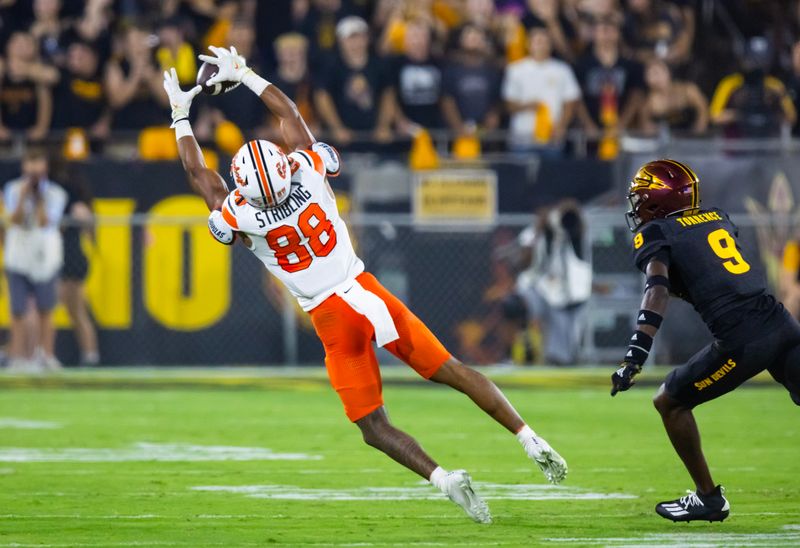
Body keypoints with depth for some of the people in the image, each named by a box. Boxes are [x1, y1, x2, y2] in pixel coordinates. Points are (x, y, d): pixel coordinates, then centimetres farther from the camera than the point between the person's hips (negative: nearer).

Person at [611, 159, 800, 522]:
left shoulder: (656, 234, 3)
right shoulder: (718, 218, 22)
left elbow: (658, 291, -13)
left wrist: (635, 357, -21)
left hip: (742, 340, -6)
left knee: (669, 402, 13)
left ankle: (708, 498, 17)